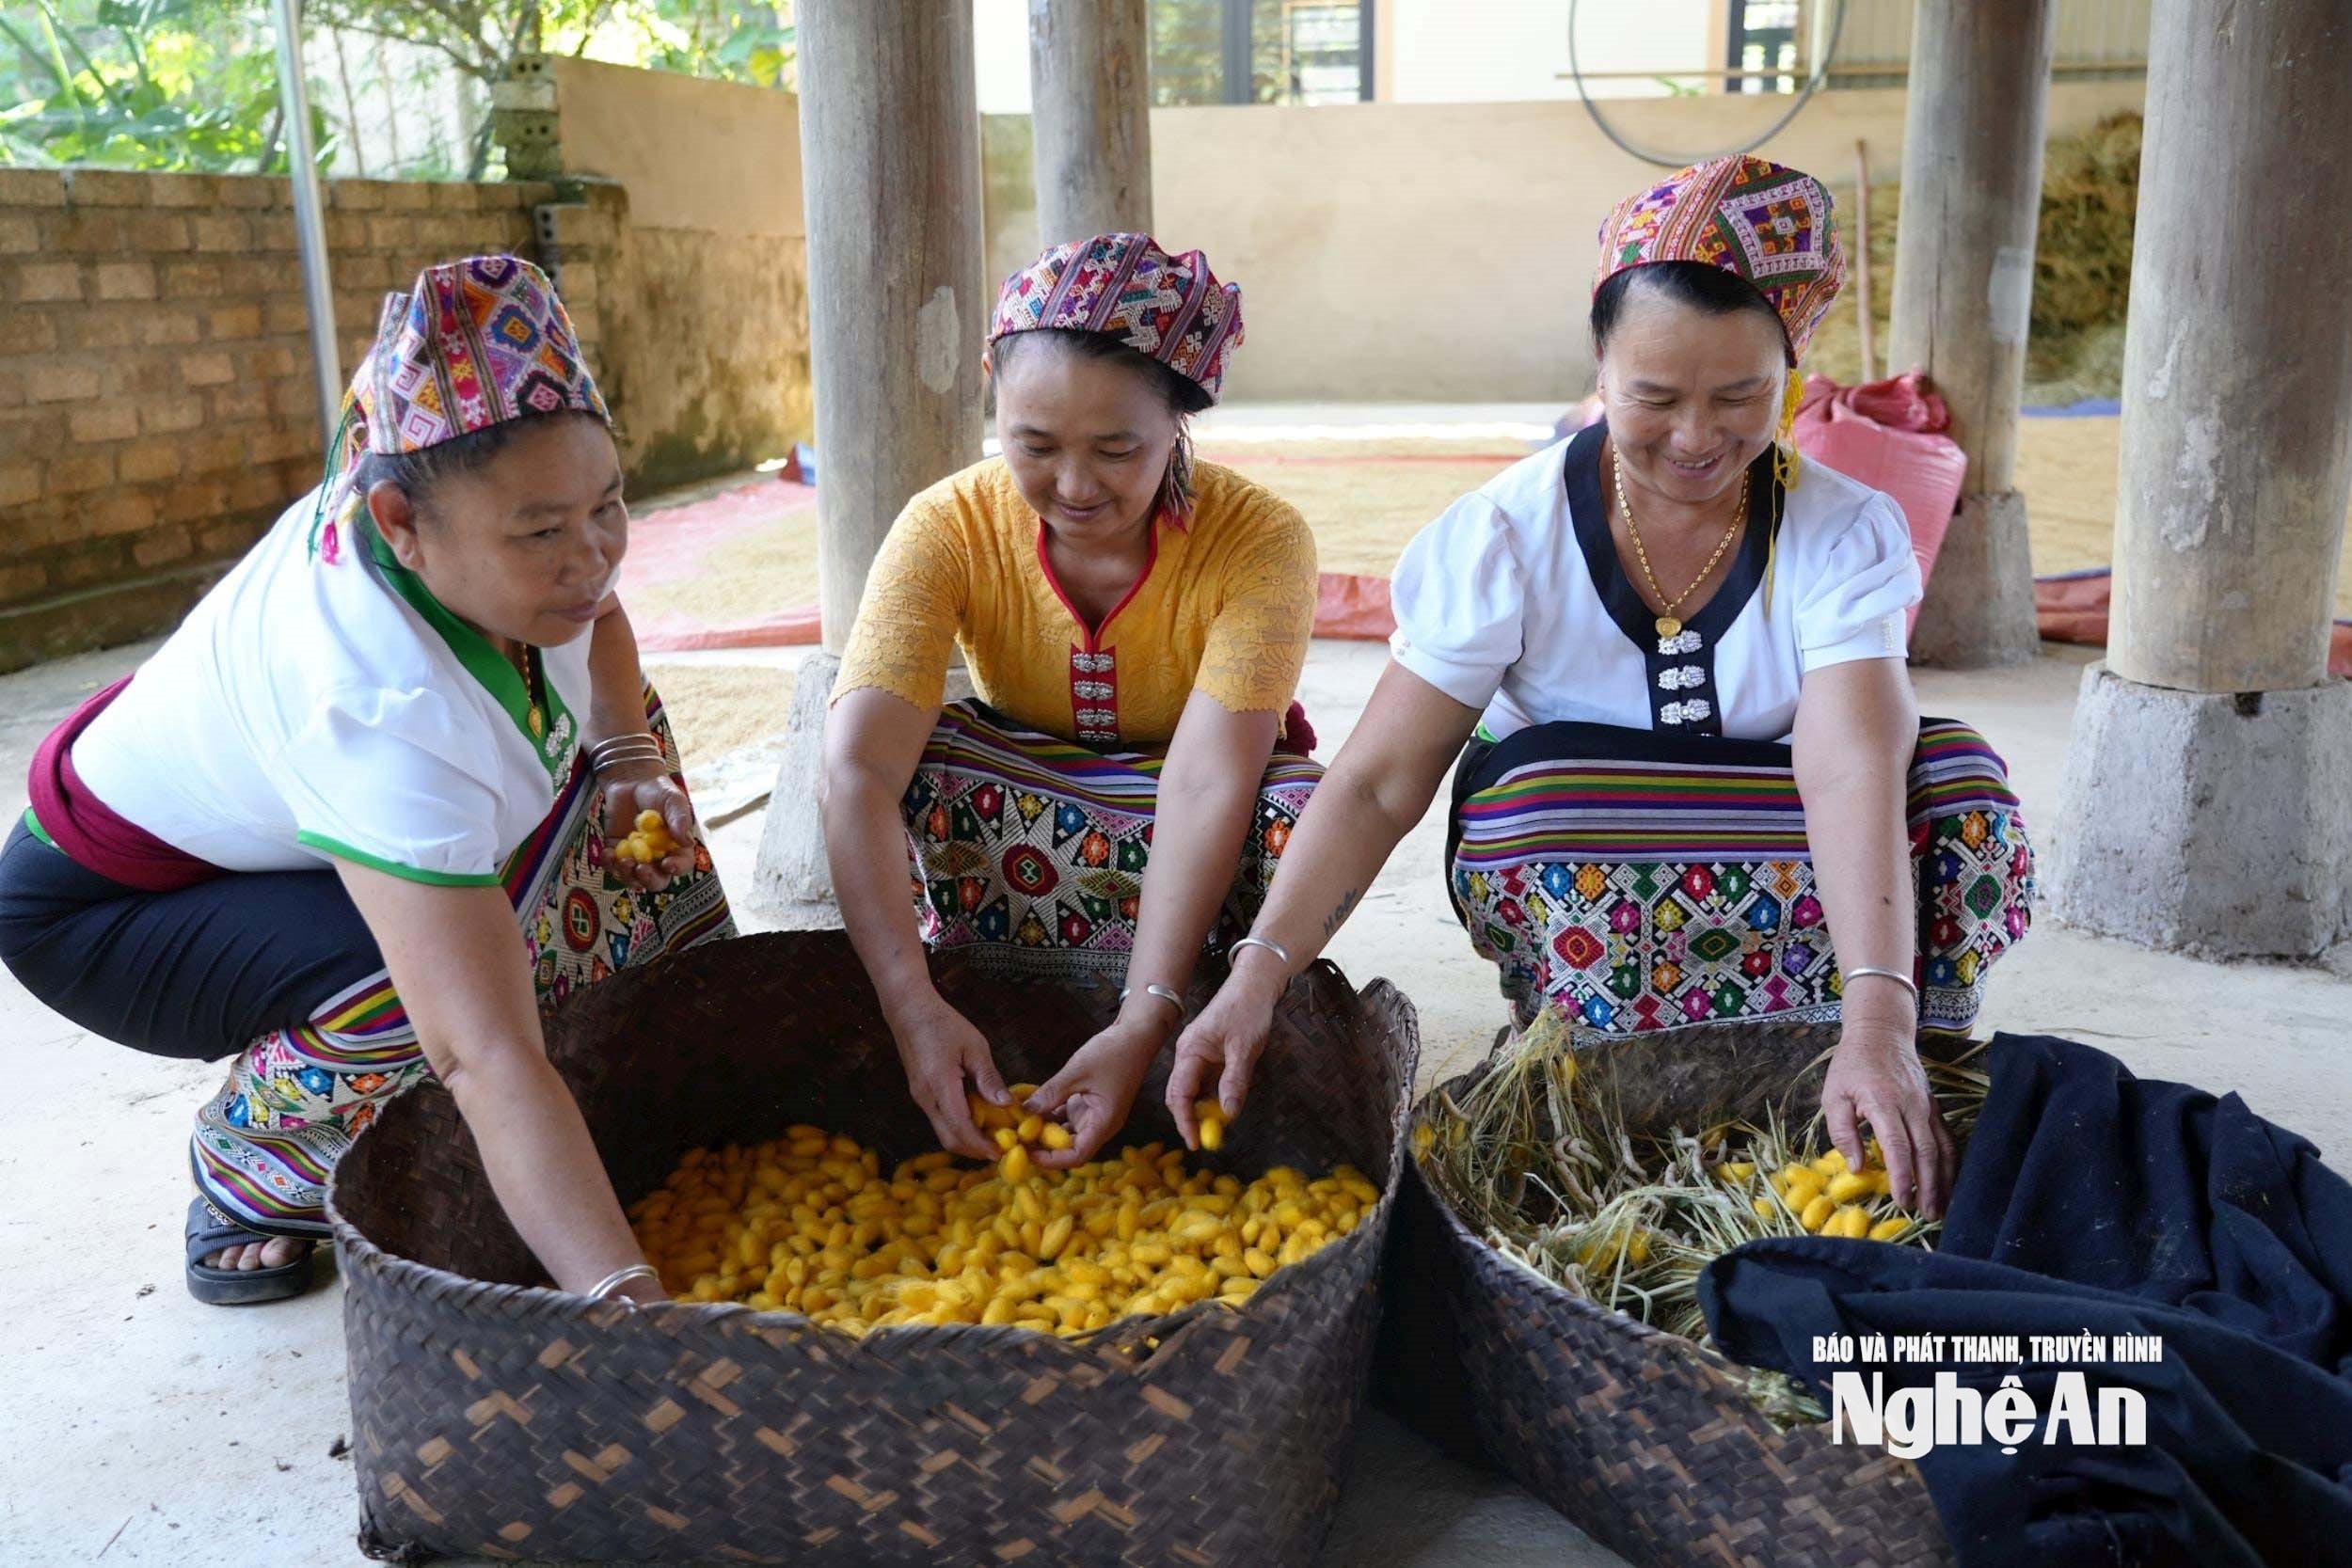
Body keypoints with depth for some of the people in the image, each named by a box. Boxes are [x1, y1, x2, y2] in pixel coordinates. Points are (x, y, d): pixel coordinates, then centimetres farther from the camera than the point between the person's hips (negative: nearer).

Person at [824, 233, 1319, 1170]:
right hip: (1010, 797, 2)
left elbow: (1207, 784, -34)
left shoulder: (1259, 540, -25)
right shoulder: (948, 529, -22)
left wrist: (1146, 1022, -44)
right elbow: (859, 770, -34)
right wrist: (913, 1007, -46)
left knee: (1303, 811, -35)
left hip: (1187, 849, -1)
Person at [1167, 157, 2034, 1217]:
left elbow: (1854, 769, -29)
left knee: (1958, 780, -25)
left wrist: (1876, 1025, -43)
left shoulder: (1846, 536, -12)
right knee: (1548, 790, -34)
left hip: (1771, 874, 1)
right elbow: (1377, 784, -18)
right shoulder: (1510, 535, -14)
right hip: (1566, 884, -1)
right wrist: (1259, 972, -32)